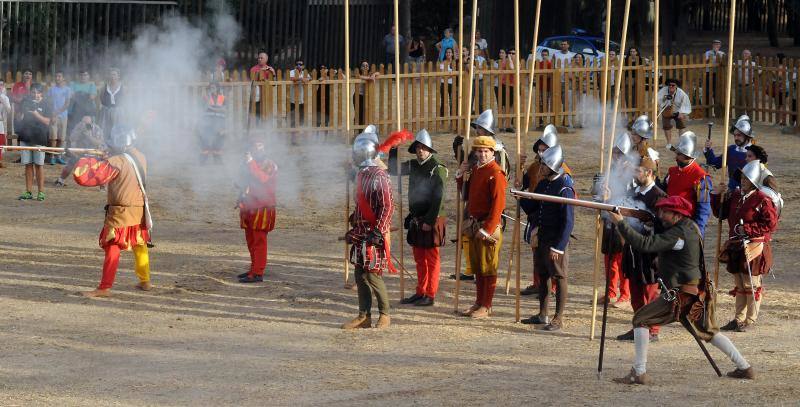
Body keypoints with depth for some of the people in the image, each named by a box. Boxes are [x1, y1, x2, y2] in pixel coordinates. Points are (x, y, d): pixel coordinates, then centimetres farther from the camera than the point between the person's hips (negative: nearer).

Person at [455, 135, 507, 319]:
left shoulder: (495, 173, -14)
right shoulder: (475, 169, 12)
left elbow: (498, 204, -19)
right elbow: (467, 193, 22)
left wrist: (487, 228, -21)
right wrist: (461, 175, 6)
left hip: (488, 226, -8)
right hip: (473, 224, 8)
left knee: (488, 267, -2)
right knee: (476, 266, 14)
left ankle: (486, 307, 2)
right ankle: (479, 302, 23)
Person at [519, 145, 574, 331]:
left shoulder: (564, 189, -17)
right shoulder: (542, 184, 9)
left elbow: (568, 221, -18)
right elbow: (531, 208, 14)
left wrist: (558, 247, -20)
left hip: (556, 241, -8)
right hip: (540, 239, 8)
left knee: (559, 277, 0)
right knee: (542, 276, 15)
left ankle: (559, 318, 5)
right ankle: (543, 315, 26)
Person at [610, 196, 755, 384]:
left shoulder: (677, 234, -18)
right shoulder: (691, 227, 9)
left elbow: (646, 244, -27)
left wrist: (621, 223, -25)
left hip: (681, 294, -9)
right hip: (699, 292, 9)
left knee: (640, 320, -4)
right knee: (708, 331, 25)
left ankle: (639, 373, -8)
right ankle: (745, 368, 26)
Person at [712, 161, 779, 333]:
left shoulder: (762, 200, -13)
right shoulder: (734, 196, 8)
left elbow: (771, 225, -16)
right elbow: (721, 213, 17)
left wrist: (747, 229, -18)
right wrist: (717, 196, 2)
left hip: (754, 248, -7)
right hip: (736, 247, 7)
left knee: (752, 286, 2)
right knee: (739, 285, 14)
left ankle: (750, 321, 10)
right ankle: (738, 319, 22)